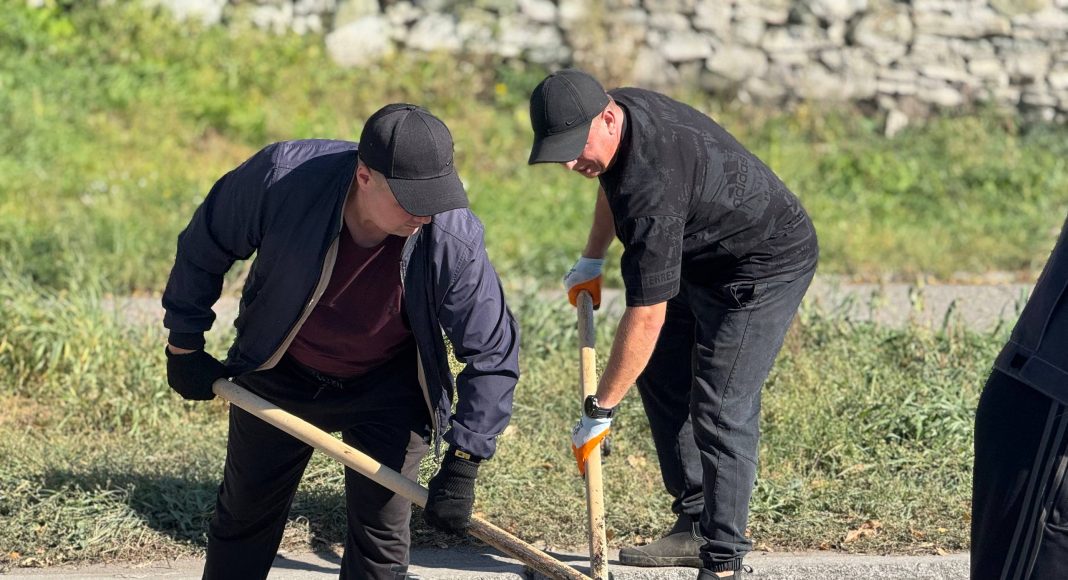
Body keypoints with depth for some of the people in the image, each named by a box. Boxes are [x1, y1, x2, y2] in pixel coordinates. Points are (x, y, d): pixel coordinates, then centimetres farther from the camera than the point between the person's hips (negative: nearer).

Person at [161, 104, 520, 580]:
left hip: (386, 391, -1)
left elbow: (492, 351, -20)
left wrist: (462, 466, -24)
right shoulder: (283, 177, -32)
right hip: (279, 375, 1)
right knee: (243, 521, 16)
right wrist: (185, 345, -4)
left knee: (381, 540, -1)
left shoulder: (454, 242, -32)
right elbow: (206, 246, -12)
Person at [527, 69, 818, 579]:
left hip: (767, 266, -11)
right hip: (702, 261, 11)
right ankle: (694, 526, 19)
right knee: (660, 377, 13)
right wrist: (592, 260, 23)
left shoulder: (653, 184, -38)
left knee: (720, 408, -17)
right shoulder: (619, 111, -9)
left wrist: (599, 412, -27)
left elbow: (646, 315, -34)